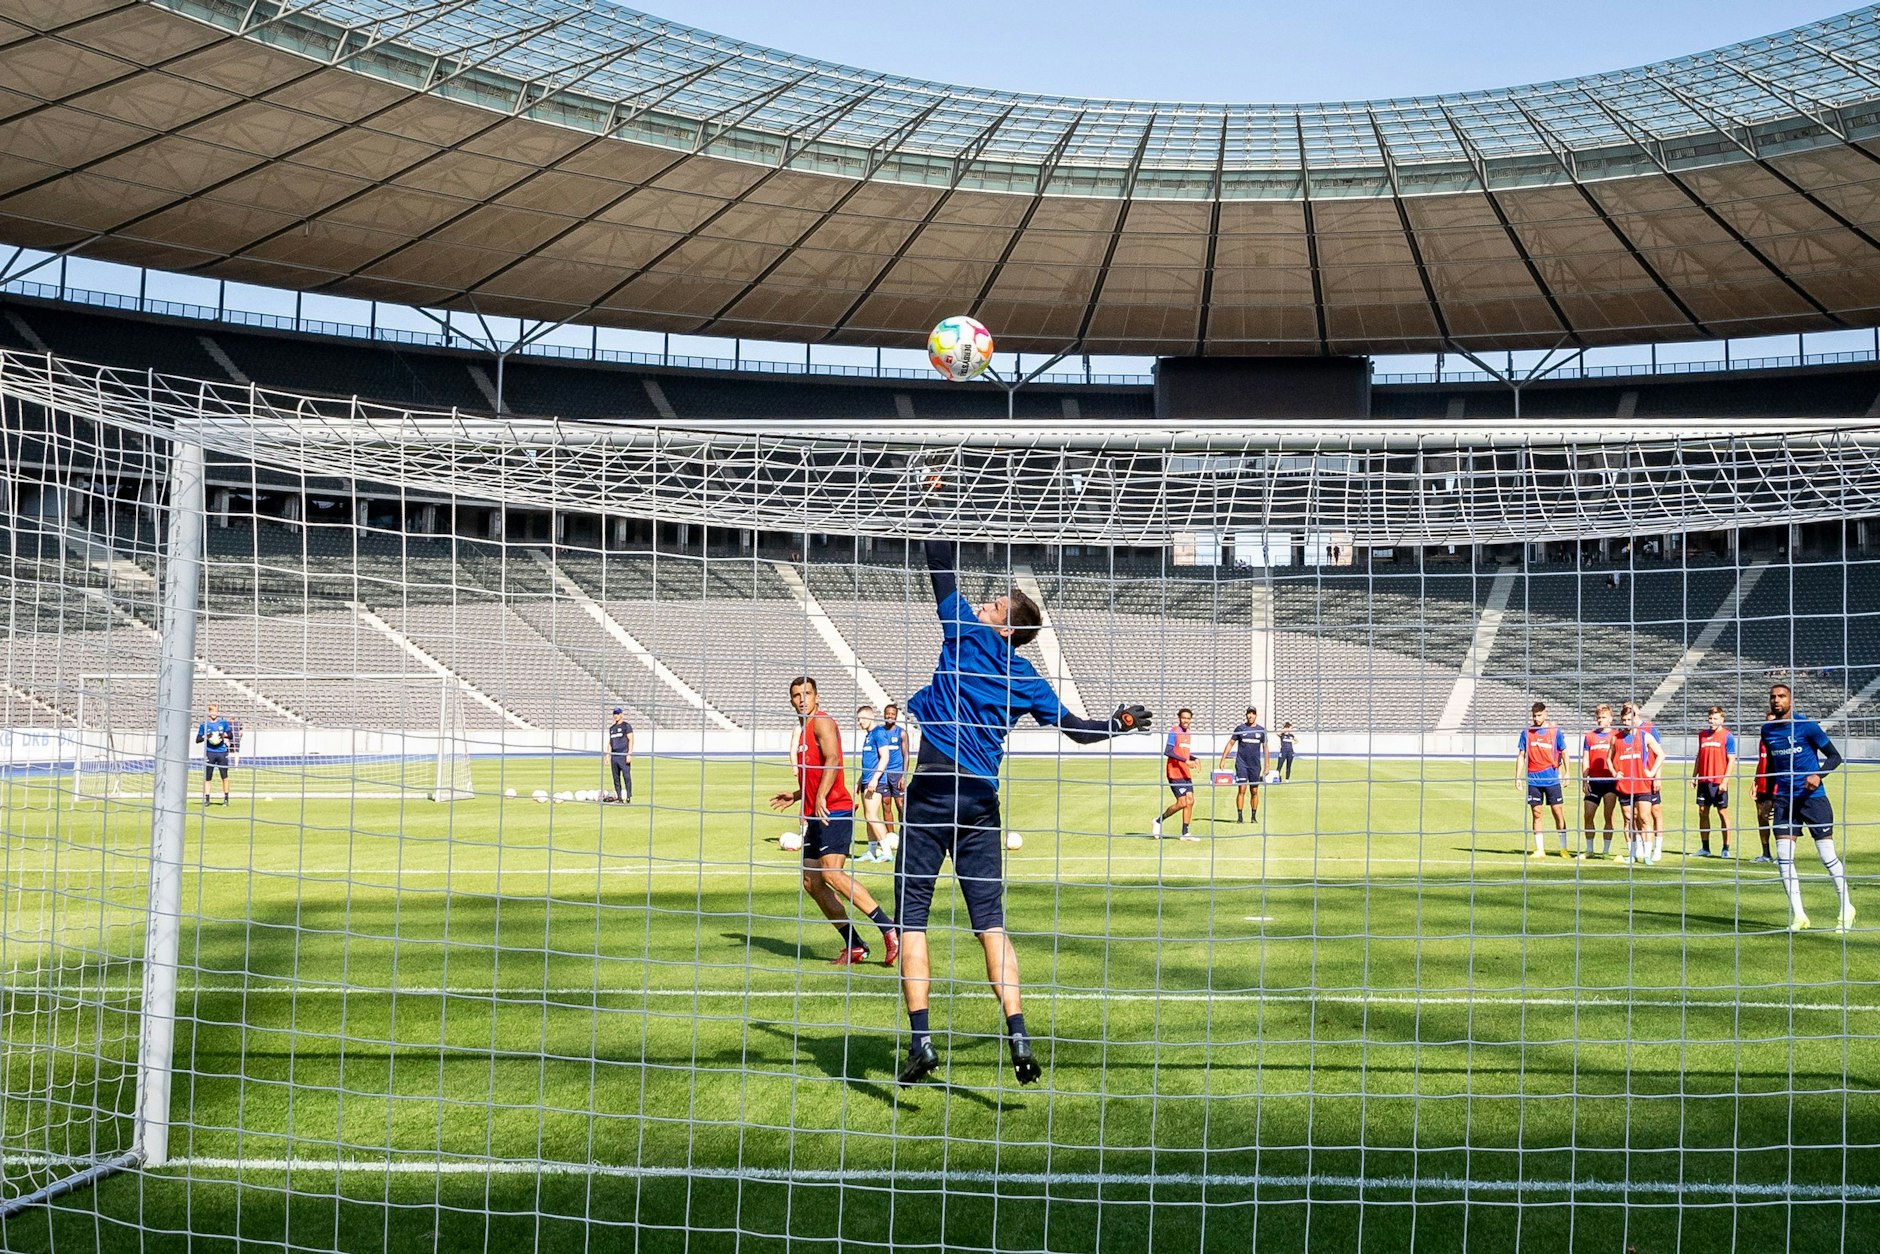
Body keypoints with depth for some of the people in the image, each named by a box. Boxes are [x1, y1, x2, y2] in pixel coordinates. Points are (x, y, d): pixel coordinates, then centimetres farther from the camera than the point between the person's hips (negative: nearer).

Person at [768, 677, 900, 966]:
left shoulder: (822, 721, -6)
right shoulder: (804, 730, 23)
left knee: (832, 874, -22)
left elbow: (833, 760, -23)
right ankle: (854, 946, 8)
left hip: (834, 812, -10)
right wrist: (795, 796, 31)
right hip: (815, 815, 10)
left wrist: (820, 797, -34)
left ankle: (890, 929, -22)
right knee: (811, 882, 5)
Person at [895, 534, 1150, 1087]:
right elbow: (1077, 729, 20)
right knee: (990, 919, 5)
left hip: (933, 790, -4)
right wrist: (1120, 724, 39)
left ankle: (920, 1039, -9)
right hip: (984, 799, 4)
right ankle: (1016, 1033, -7)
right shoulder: (1027, 679, 12)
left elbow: (941, 567, 7)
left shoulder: (965, 634, 2)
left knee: (912, 914, -1)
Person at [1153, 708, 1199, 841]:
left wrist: (1194, 759, 7)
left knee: (1190, 801, 3)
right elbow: (1168, 752, -21)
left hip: (1186, 773, 8)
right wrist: (1185, 760, -26)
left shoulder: (1189, 733, 15)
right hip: (1174, 773, -8)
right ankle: (1158, 821, 6)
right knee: (1182, 803, -11)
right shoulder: (1174, 732, -11)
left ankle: (1185, 833, 9)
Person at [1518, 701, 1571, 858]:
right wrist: (1518, 776, 1)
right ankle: (1539, 849, 9)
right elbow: (1521, 755, 7)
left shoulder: (1555, 731, 0)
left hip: (1551, 778, -2)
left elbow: (1564, 752, 5)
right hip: (1533, 779, 2)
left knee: (1558, 812, -2)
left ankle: (1564, 848, 7)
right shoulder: (1526, 732, 4)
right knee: (1536, 814, 3)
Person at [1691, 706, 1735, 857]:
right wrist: (1694, 776, 13)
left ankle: (1726, 848, 4)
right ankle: (1705, 848, 12)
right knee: (1702, 812, 6)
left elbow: (1732, 761, -7)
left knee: (1723, 813, -1)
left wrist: (1725, 781, -15)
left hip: (1719, 782, -5)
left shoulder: (1727, 736, -4)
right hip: (1703, 780, 5)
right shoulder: (1703, 734, 11)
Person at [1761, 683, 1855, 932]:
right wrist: (1768, 797, 21)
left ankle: (1846, 909, 17)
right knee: (1783, 858, -6)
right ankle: (1798, 915, 2)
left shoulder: (1807, 726, -7)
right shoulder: (1768, 730, 8)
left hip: (1813, 797, -4)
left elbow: (1834, 756, -4)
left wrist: (1818, 775, -21)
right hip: (1784, 799, 4)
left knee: (1828, 856, -1)